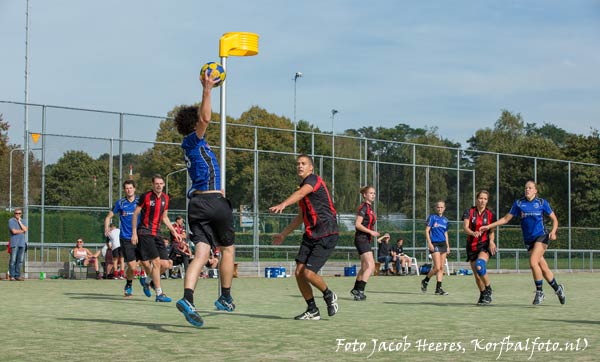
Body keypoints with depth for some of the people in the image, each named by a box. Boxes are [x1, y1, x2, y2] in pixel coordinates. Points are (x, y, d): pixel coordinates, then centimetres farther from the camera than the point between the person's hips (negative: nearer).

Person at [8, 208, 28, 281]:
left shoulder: (23, 221, 17)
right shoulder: (11, 220, 1)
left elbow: (25, 229, -1)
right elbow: (14, 231, -11)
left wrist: (19, 221, -1)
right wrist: (22, 231, 1)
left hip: (22, 243, 5)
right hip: (14, 243, -5)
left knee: (20, 260, 1)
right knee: (13, 260, -8)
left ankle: (17, 275, 5)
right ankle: (12, 276, -5)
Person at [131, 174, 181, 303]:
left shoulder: (165, 198, 10)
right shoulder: (145, 196, -7)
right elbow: (135, 214, -4)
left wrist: (173, 231, 11)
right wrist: (134, 233, -7)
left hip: (157, 233, 6)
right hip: (145, 233, -6)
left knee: (164, 264, 0)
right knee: (156, 262, -15)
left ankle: (147, 281, 26)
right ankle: (159, 294, -11)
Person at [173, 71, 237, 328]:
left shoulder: (192, 144, 18)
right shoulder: (193, 140, -4)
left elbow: (202, 118, 34)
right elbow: (205, 118, -24)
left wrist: (208, 89, 37)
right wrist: (206, 91, -20)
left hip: (196, 203, 7)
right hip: (214, 201, -7)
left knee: (201, 253, -4)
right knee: (227, 249, 11)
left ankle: (187, 298, -24)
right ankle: (226, 298, 18)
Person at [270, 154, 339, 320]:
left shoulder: (314, 179, -8)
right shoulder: (303, 186, 19)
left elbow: (301, 193, -32)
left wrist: (283, 204, -50)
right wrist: (283, 234, 33)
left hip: (326, 235, -9)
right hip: (310, 235, 9)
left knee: (308, 273, -15)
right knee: (299, 272, -3)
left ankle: (329, 295, 13)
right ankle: (313, 310, 11)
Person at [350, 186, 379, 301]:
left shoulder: (370, 207, 16)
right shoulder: (364, 207, -12)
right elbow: (357, 224, -19)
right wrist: (371, 232, -24)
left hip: (366, 239, 10)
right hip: (361, 238, -10)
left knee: (364, 267, 19)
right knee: (371, 266, -19)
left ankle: (355, 290, 32)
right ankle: (360, 291, -23)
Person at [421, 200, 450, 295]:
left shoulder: (445, 220, 14)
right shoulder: (432, 217, -3)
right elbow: (427, 231, -6)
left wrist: (448, 246, 16)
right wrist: (429, 243, -15)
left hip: (443, 244, 6)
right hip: (434, 244, -6)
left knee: (441, 267, 3)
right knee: (437, 267, -13)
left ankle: (438, 288, 6)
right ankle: (425, 281, 8)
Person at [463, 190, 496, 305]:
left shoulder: (490, 214, 1)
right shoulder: (469, 212, -2)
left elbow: (491, 231, 1)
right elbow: (465, 227, -16)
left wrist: (491, 241, -20)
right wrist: (473, 233, -37)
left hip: (485, 245, -2)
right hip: (472, 246, 2)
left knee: (480, 266, -30)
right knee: (477, 275, 7)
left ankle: (488, 290, -12)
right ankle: (482, 294, 30)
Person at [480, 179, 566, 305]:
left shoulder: (542, 202, 1)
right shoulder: (518, 203, 7)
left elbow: (554, 219, 7)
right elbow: (506, 218, 11)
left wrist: (553, 231, -12)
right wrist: (489, 226, 4)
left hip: (541, 237, -3)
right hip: (529, 240, 3)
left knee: (533, 262, -21)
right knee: (543, 268, 5)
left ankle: (539, 292, -7)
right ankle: (557, 288, 27)